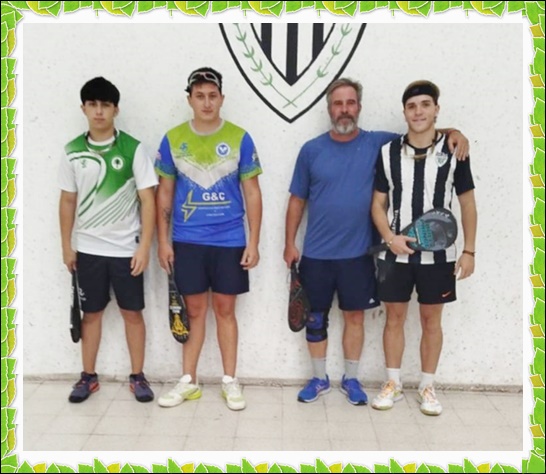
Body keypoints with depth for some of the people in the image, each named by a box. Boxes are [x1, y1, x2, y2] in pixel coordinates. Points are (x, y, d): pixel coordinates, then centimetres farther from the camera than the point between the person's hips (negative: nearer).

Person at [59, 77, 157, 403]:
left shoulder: (133, 149, -7)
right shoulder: (73, 151, 2)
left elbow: (148, 200, -8)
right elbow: (68, 201, 8)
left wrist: (144, 246, -12)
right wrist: (67, 245, 7)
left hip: (126, 249, -2)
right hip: (88, 249, 3)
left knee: (133, 313, 7)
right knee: (91, 313, 12)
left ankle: (138, 376, 20)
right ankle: (89, 376, 26)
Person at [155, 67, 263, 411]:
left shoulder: (239, 138, -2)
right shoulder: (173, 139, 1)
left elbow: (252, 194, 0)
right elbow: (165, 193, 6)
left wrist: (253, 242, -5)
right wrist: (163, 240, 2)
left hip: (230, 241, -1)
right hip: (187, 241, 1)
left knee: (225, 310, 8)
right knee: (195, 311, 9)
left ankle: (230, 381, 22)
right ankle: (189, 380, 23)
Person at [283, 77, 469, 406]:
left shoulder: (378, 144, -2)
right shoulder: (312, 150, -1)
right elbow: (297, 200, 4)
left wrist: (452, 133, -13)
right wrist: (290, 243, 2)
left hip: (357, 254, 0)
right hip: (315, 254, 0)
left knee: (355, 316, 11)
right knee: (316, 317, 10)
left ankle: (351, 379, 29)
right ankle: (320, 379, 28)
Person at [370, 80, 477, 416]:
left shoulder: (453, 151, -2)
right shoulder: (388, 152, 0)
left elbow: (468, 203, 3)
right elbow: (379, 204, 3)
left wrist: (469, 251, -1)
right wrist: (391, 238, -13)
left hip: (438, 255, -1)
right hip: (396, 255, 1)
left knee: (431, 320, 10)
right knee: (394, 317, 9)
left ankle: (428, 387, 25)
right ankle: (393, 384, 25)